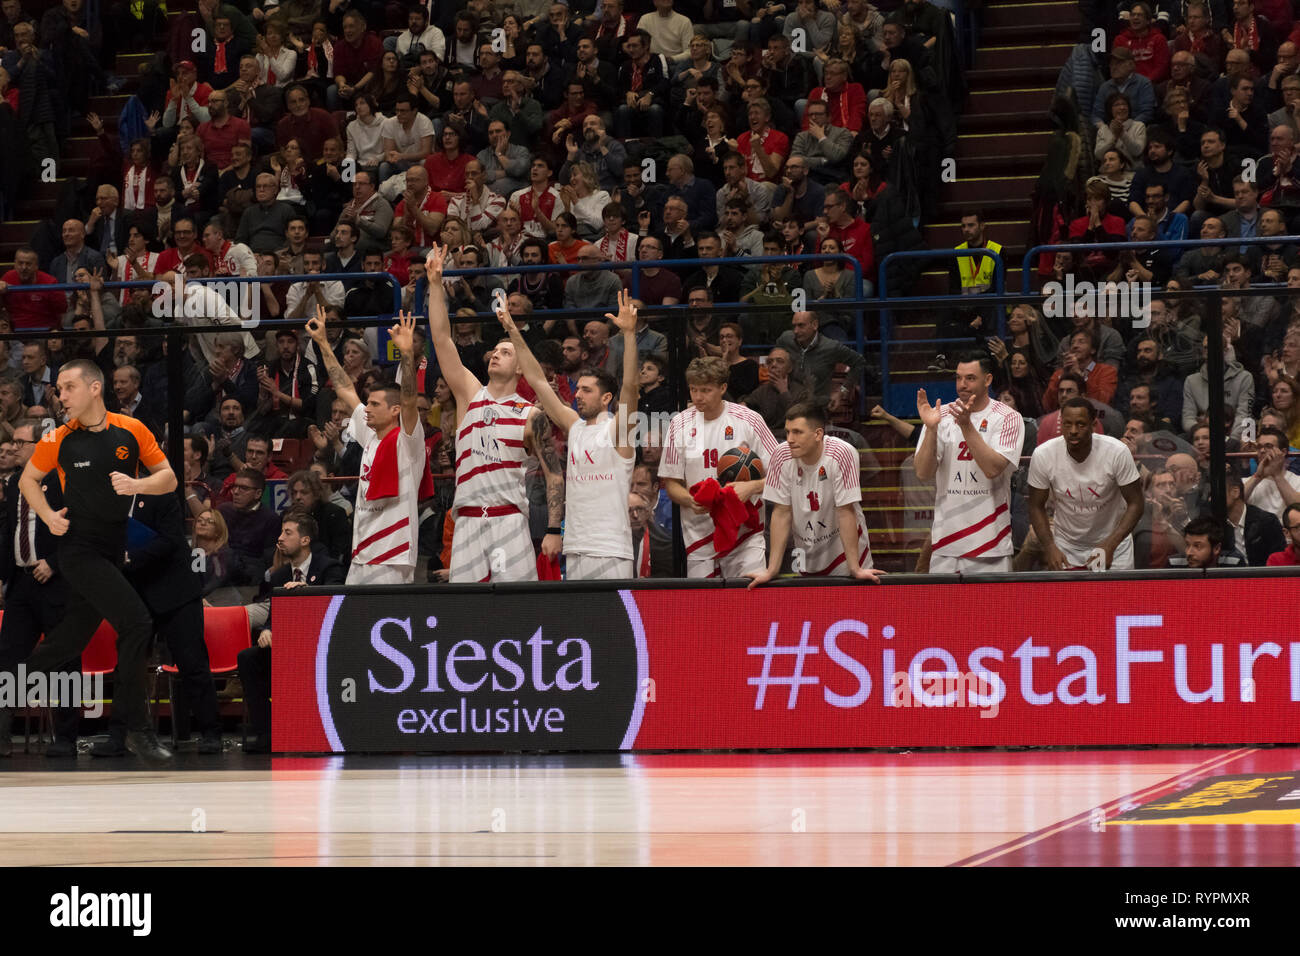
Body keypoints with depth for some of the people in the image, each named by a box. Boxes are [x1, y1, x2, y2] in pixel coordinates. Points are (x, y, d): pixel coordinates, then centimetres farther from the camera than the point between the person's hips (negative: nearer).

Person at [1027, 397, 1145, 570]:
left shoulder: (1117, 451, -21)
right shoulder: (1042, 455, -17)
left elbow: (1135, 504, -15)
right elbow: (1037, 507, -5)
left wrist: (1110, 545, -28)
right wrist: (1050, 548, -20)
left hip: (1113, 540, -1)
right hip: (1066, 546, 1)